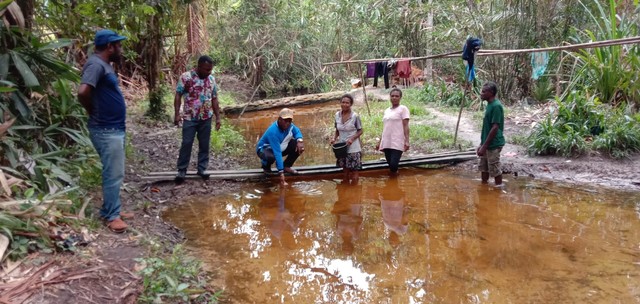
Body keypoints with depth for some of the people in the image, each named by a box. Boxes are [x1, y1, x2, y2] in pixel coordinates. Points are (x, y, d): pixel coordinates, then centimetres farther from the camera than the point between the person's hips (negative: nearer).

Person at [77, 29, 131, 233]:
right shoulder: (96, 64, -18)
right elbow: (83, 92, -31)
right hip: (106, 131, -10)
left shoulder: (104, 65, 13)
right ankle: (111, 216, 7)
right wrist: (93, 111, -14)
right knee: (114, 174, -3)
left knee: (113, 173, 17)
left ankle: (111, 210, 28)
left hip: (114, 129, 10)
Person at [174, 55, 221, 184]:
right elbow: (178, 96, -8)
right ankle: (182, 170, 7)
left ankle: (202, 169, 19)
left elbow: (214, 99, 10)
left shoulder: (212, 79, 5)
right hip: (190, 118, -4)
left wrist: (218, 117, 7)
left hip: (206, 118, 4)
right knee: (186, 144, -2)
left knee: (204, 144, 8)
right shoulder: (186, 77, -9)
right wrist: (177, 114, -15)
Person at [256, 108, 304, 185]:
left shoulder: (290, 125, -17)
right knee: (271, 157, -42)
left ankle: (286, 166, 5)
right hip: (265, 149, -7)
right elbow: (277, 153, -41)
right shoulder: (273, 131, -37)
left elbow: (297, 131, 6)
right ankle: (266, 166, -3)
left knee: (299, 146, -12)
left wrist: (300, 140, -20)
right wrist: (281, 172, -44)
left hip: (280, 147, 7)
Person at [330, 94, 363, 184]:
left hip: (353, 148, -4)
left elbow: (360, 131, -5)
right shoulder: (337, 115, -1)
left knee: (354, 173, 3)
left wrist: (352, 138, -20)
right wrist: (334, 138, -7)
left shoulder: (355, 116, -13)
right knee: (345, 172, 14)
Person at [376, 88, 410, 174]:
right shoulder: (387, 111, 18)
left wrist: (407, 141, -15)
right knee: (390, 164, 3)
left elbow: (406, 126, -6)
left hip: (397, 143, -6)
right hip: (386, 143, 6)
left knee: (393, 164, -18)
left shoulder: (403, 109, 0)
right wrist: (380, 142, 17)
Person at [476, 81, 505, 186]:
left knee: (495, 170, 0)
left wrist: (484, 146, -20)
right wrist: (482, 144, 17)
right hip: (487, 144, 9)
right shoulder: (489, 105, 10)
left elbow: (495, 128, -22)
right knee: (483, 168, 17)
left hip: (493, 144, -9)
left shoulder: (496, 106, -19)